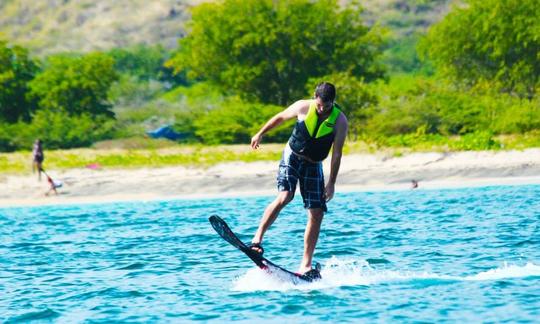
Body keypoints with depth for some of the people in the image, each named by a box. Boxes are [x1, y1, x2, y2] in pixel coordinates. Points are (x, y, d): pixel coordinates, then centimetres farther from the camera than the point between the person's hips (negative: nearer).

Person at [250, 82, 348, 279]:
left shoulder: (340, 121, -14)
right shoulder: (303, 107, -13)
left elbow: (336, 153, -12)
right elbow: (280, 117, 6)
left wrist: (331, 183, -14)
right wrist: (260, 134, 15)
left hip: (313, 166, 2)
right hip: (292, 157, -1)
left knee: (317, 214, -7)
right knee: (284, 196, -27)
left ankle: (306, 265, -3)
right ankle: (257, 238, -25)